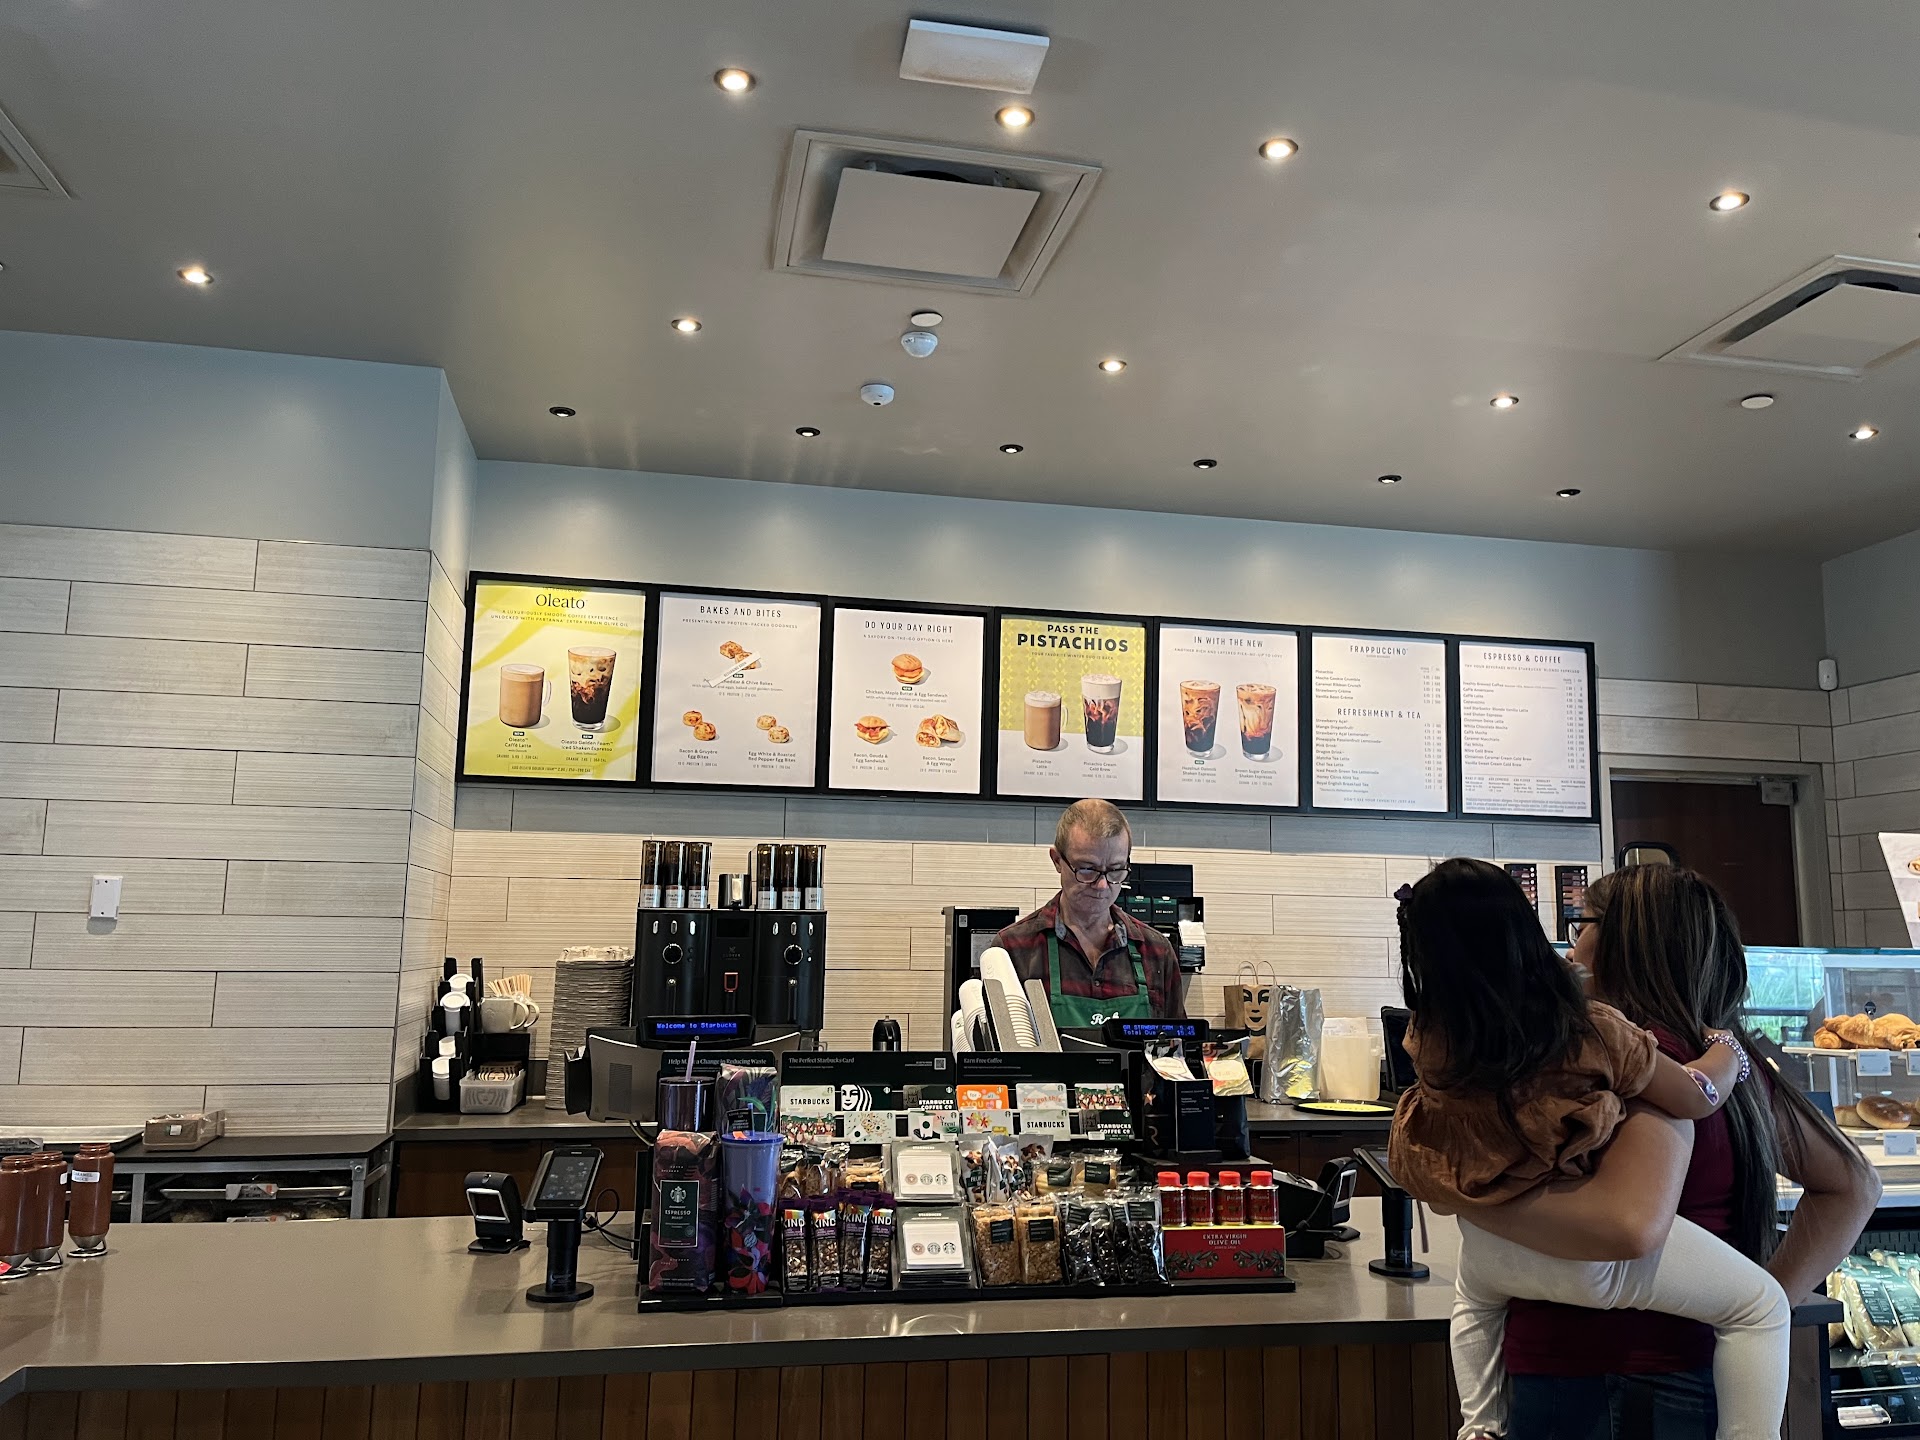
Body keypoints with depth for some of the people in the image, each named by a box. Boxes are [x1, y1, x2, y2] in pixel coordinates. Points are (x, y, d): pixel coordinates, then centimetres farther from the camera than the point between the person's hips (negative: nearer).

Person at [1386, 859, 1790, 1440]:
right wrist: (1728, 1047, 14)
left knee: (1472, 1297, 39)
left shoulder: (1426, 1044, -16)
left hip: (1489, 1252, 5)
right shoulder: (1596, 1034, -24)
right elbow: (1697, 1097, -7)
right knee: (1761, 1304, 12)